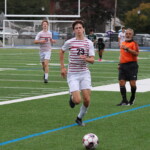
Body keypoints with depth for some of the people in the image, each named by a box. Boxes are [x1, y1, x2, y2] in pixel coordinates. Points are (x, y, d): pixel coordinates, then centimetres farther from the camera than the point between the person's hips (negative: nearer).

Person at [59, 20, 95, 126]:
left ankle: (80, 118, 20)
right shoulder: (69, 42, -4)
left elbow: (92, 60, -4)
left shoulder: (89, 43, 0)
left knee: (87, 100, -5)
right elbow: (62, 52, 15)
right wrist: (62, 67, 10)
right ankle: (72, 98, 23)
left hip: (85, 73, 2)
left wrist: (86, 59, -26)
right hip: (72, 74, -2)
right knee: (77, 100, -15)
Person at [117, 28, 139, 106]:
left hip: (132, 65, -6)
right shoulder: (123, 43, 18)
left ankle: (132, 98, 18)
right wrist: (120, 64, 22)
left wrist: (127, 49, -23)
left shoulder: (134, 43, -2)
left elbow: (136, 53, -17)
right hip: (123, 65, 6)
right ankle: (124, 101, 1)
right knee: (121, 82, -3)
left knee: (132, 83, -6)